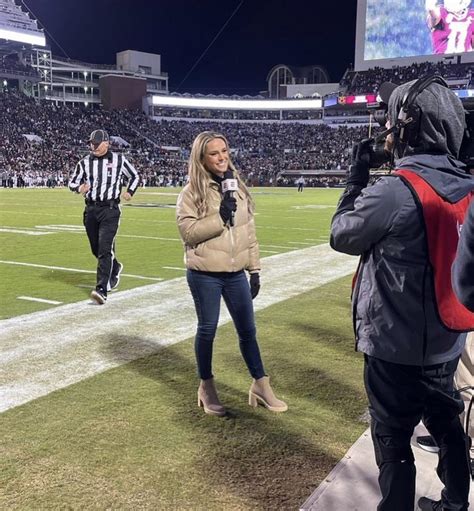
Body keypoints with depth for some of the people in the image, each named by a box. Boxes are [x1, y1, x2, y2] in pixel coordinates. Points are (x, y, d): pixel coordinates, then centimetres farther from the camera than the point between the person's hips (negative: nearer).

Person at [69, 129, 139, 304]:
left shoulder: (118, 160, 1)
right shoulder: (85, 162, 6)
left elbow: (134, 176, 16)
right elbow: (72, 181, 12)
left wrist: (129, 191, 2)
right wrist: (79, 187, -10)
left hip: (110, 209, -4)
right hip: (91, 209, 4)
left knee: (105, 249, -14)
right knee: (96, 249, 13)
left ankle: (102, 290, -17)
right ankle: (115, 268, 42)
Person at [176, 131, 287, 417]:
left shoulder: (238, 187, 7)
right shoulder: (192, 192, -7)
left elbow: (249, 231, 10)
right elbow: (188, 231, -15)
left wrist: (255, 269, 9)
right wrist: (219, 217, -23)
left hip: (236, 273, 4)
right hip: (205, 275, -4)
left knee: (247, 329, 12)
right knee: (207, 329, 9)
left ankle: (260, 385, 25)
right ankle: (207, 387, 27)